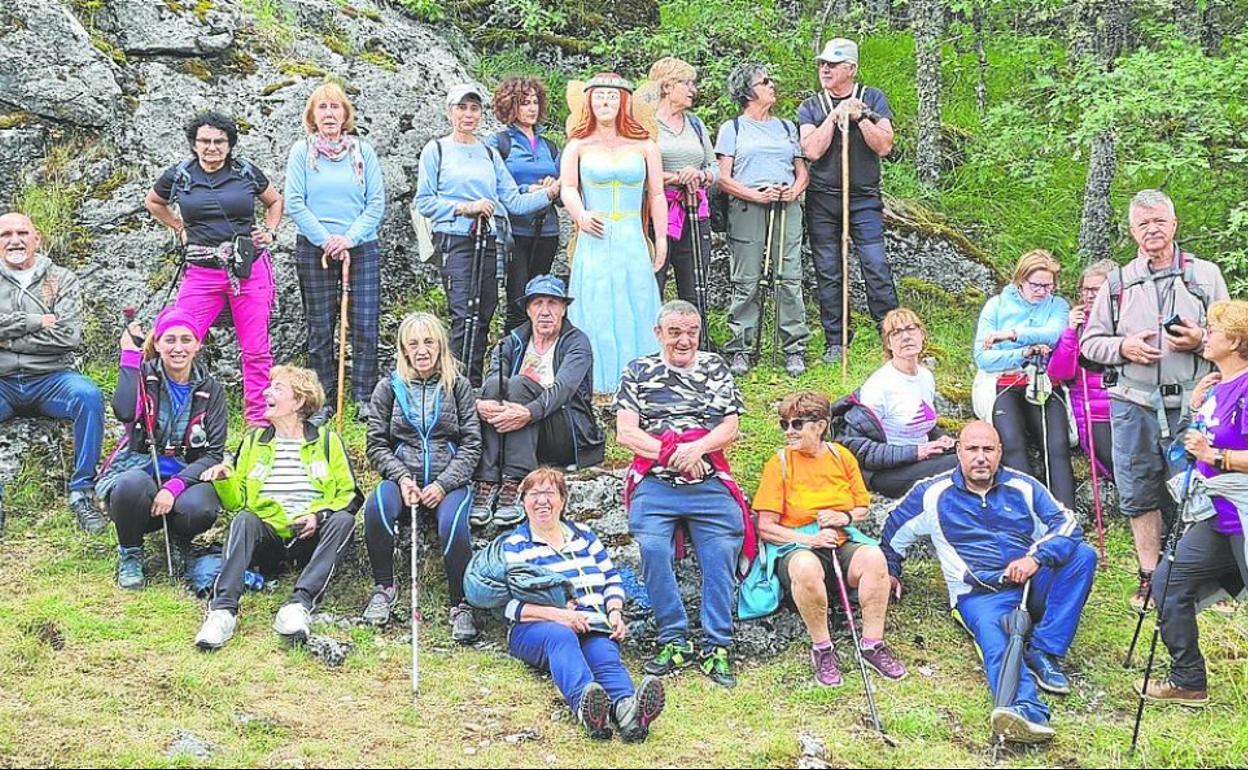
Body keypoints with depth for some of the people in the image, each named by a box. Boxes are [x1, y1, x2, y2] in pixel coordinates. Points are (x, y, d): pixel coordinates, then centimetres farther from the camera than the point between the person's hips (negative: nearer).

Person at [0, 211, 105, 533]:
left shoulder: (61, 280, 9)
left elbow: (69, 337, -5)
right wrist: (35, 322, -9)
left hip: (50, 379, 0)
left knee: (89, 395, -32)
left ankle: (82, 492, -23)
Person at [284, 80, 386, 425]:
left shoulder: (363, 151, 5)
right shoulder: (302, 151, 2)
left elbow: (376, 202, 1)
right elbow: (294, 203, -3)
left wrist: (350, 238, -11)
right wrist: (326, 240, -11)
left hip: (361, 249, 1)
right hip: (314, 251, -1)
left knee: (365, 325, -3)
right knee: (320, 328, 4)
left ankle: (364, 398, 5)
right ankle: (325, 400, 12)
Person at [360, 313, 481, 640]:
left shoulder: (458, 386, 7)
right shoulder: (389, 387, 9)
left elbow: (472, 444, 2)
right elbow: (377, 444, 7)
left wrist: (443, 484, -11)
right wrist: (402, 478, -10)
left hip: (449, 481, -1)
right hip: (402, 477, 1)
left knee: (453, 524, -34)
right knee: (376, 508, -33)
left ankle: (460, 604, -17)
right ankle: (384, 588, -13)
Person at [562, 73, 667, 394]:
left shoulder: (643, 145, 8)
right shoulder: (579, 145, 5)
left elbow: (656, 195, 9)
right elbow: (568, 189, -7)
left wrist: (661, 238, 2)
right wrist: (581, 216, -26)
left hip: (633, 241, 1)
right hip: (594, 240, -1)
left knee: (634, 309, 1)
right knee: (595, 311, -2)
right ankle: (595, 384, 1)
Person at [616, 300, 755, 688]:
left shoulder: (715, 366, 18)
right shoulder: (638, 371, 14)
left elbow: (730, 427, 8)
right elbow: (625, 433, 4)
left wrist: (697, 449, -11)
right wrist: (671, 454, -8)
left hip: (709, 481, 1)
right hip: (654, 482, -1)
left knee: (722, 551, -18)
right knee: (653, 548, -24)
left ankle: (717, 646, -15)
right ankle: (673, 641, -16)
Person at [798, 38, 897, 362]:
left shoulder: (872, 99, 6)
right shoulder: (810, 108, 7)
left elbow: (884, 146, -3)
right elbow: (813, 150, -9)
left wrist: (859, 116, -12)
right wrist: (836, 115, -10)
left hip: (864, 198, -1)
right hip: (822, 201, 1)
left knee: (877, 268, -9)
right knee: (828, 274, 3)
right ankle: (835, 341, 12)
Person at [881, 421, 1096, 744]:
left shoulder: (1023, 486, 13)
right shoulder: (933, 493, 9)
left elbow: (1066, 523, 2)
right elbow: (894, 529, 24)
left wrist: (1036, 557, -15)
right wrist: (890, 571, 28)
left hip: (1034, 584, 3)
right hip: (981, 595, -3)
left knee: (1083, 554, -22)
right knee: (992, 632, -37)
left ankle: (1043, 651, -25)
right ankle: (1026, 708, -68)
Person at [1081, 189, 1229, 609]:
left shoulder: (1205, 274, 6)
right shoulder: (1118, 283, 10)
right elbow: (1089, 342, 12)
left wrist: (1201, 340, -11)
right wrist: (1123, 347, -8)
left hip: (1191, 405, -2)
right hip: (1134, 404, 2)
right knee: (1138, 495, 7)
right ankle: (1150, 577, 18)